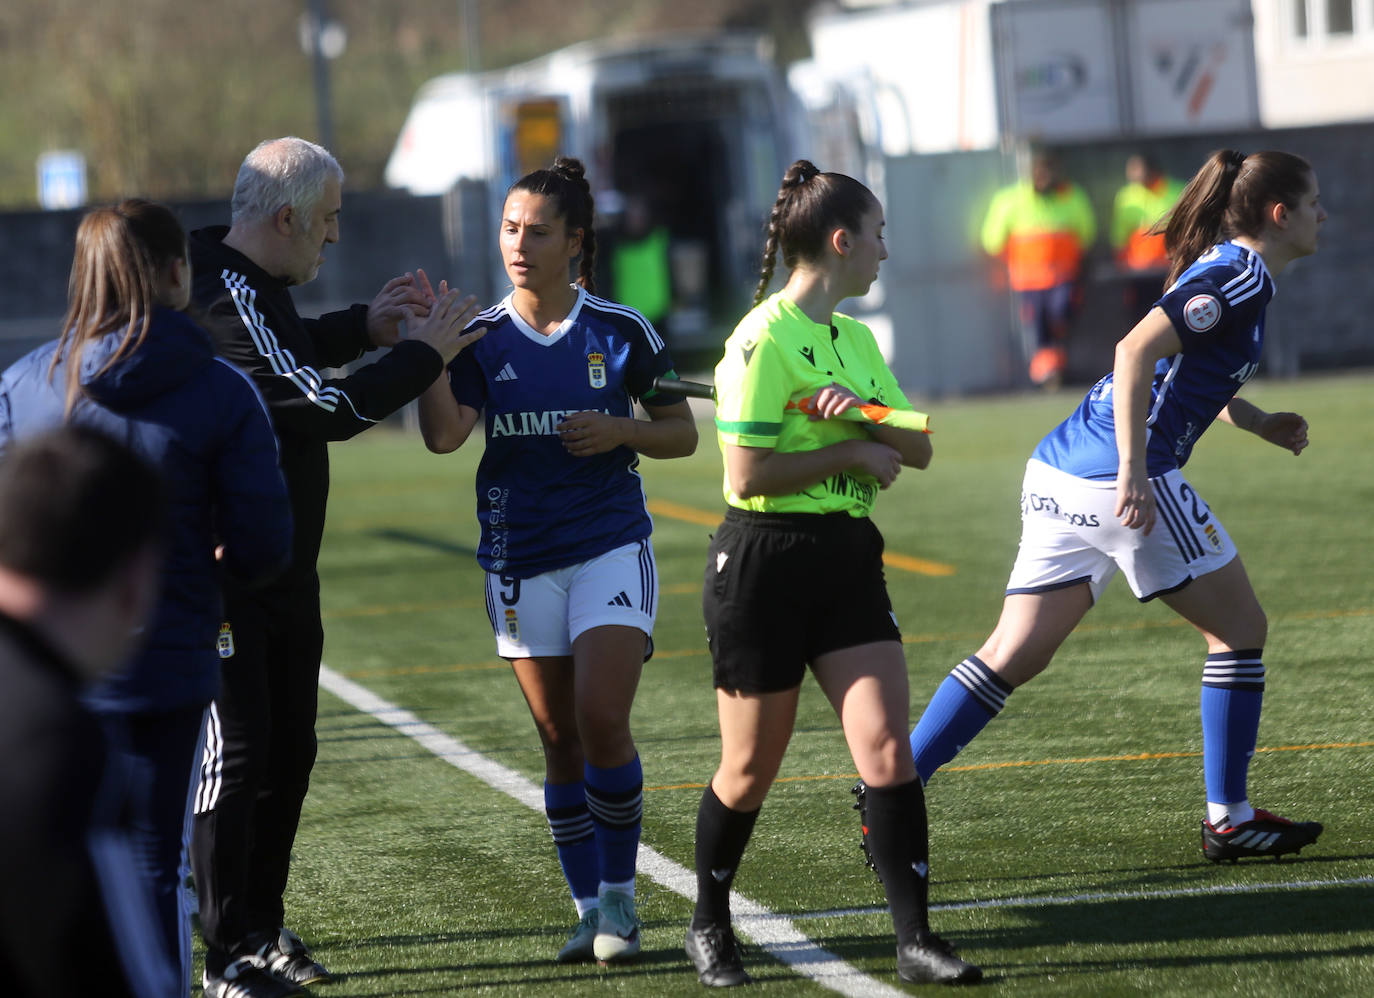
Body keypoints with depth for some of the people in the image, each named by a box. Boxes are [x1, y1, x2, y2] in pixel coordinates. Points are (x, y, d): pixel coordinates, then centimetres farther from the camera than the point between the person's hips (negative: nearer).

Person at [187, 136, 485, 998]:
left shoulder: (249, 286, 9)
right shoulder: (229, 304, -24)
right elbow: (333, 407, -25)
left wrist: (365, 327, 15)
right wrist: (423, 352, -12)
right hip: (227, 579, -10)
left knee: (288, 753, 15)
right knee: (235, 757, -5)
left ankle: (261, 928, 25)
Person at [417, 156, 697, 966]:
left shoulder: (620, 330, -2)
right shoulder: (483, 339, 1)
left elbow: (682, 434, 6)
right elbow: (444, 434, -14)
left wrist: (620, 430, -13)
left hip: (612, 546, -2)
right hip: (522, 557, 2)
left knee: (603, 722, -15)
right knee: (560, 740, 5)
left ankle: (620, 899, 1)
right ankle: (590, 907, 15)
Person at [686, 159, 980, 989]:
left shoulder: (857, 339, 12)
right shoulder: (764, 340, -14)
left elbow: (917, 447, 10)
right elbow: (748, 474, -19)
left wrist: (864, 411, -9)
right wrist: (853, 452, -11)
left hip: (848, 560, 7)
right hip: (764, 567, -7)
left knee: (889, 748, -7)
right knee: (751, 771, 5)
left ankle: (915, 938, -6)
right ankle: (710, 926, 26)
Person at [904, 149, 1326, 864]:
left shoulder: (1222, 266, 20)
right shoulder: (1243, 275, -9)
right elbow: (1135, 352, -21)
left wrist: (1258, 422, 22)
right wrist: (1134, 474, -24)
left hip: (1060, 473, 9)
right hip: (1117, 480, -9)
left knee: (1015, 655, 6)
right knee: (1239, 628, 6)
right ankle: (1228, 819, 11)